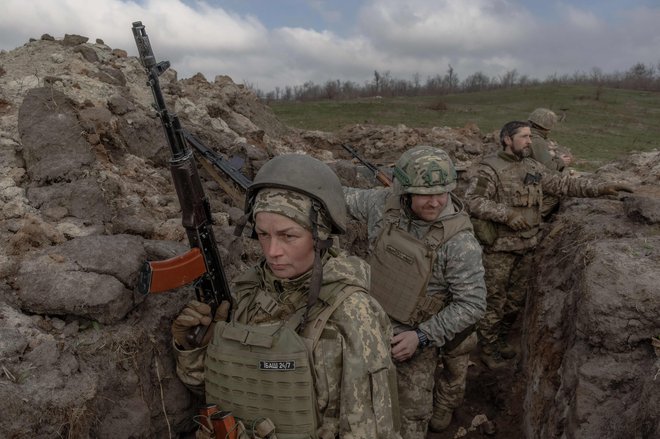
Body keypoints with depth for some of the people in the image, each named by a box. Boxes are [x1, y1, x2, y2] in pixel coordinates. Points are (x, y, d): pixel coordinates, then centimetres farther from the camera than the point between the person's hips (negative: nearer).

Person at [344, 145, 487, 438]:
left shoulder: (459, 240, -26)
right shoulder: (384, 203, -14)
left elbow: (472, 304, -21)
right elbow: (348, 198, 6)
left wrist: (422, 337, -23)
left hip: (414, 332, -4)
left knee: (413, 409, 10)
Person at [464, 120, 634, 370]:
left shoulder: (533, 168, 10)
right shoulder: (489, 169, -13)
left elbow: (562, 184, 12)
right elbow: (471, 200, -21)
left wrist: (600, 189, 3)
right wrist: (506, 213, -26)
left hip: (525, 248, 7)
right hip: (498, 248, -7)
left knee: (515, 300, 18)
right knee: (493, 301, 4)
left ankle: (500, 339, 37)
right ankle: (488, 350, 20)